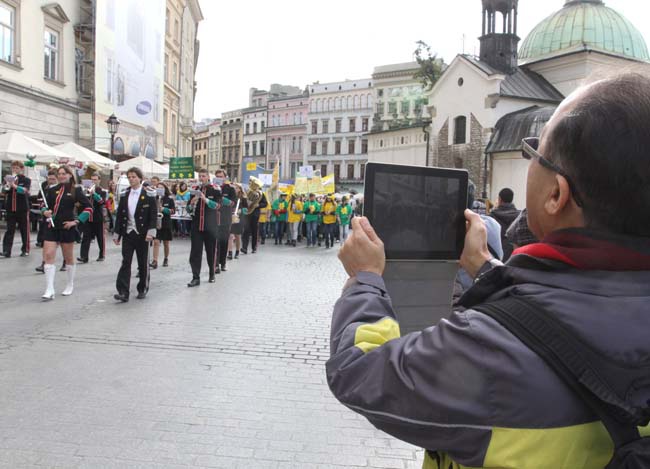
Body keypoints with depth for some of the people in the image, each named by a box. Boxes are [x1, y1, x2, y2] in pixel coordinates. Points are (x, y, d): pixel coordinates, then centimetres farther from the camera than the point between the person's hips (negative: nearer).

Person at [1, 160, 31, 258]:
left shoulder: (26, 180, -1)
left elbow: (25, 190, -18)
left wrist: (14, 186, -32)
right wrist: (7, 186, -23)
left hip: (23, 209, -3)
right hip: (10, 209, 3)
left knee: (24, 230, 5)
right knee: (9, 230, 0)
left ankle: (25, 250, 16)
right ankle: (6, 251, -3)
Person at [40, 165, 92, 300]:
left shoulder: (76, 190, -3)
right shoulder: (52, 190, 8)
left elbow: (88, 208, -5)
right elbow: (44, 205, 15)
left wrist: (77, 221, -11)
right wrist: (45, 211, -8)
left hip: (67, 227, -3)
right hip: (51, 227, 3)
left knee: (69, 257, 10)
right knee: (48, 256, -7)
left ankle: (70, 285, 28)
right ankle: (49, 291, -6)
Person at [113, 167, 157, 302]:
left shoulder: (148, 195, -4)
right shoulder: (124, 195, 8)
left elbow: (153, 215, -8)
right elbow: (119, 215, 10)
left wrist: (150, 232, -17)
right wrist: (117, 234, 7)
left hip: (142, 234, -3)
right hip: (128, 234, 3)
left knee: (143, 263, 7)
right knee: (125, 262, -3)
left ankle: (142, 289, 21)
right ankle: (123, 292, -6)